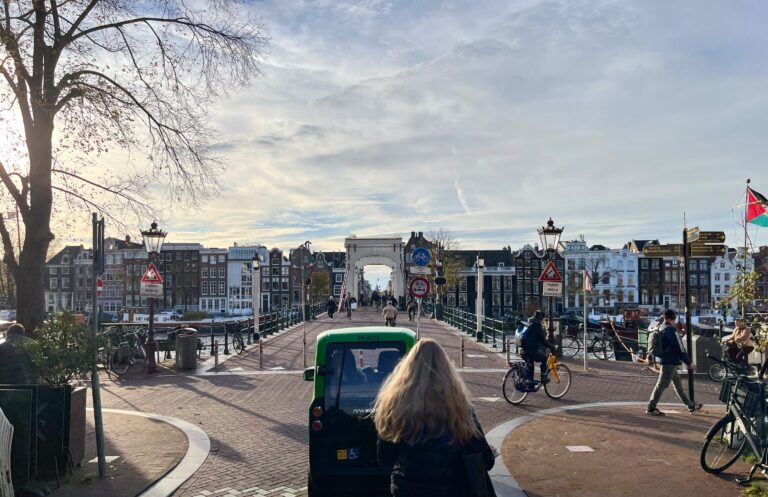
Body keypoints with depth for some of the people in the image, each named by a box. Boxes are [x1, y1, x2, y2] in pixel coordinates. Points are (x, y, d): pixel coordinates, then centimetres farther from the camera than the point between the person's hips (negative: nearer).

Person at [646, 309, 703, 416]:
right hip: (670, 362, -10)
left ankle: (691, 406, 27)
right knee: (662, 385, -6)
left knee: (678, 383, 16)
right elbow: (680, 349, -15)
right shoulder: (672, 331, -16)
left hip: (664, 360, 10)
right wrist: (689, 362, -6)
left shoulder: (660, 329, 10)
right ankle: (651, 408, -3)